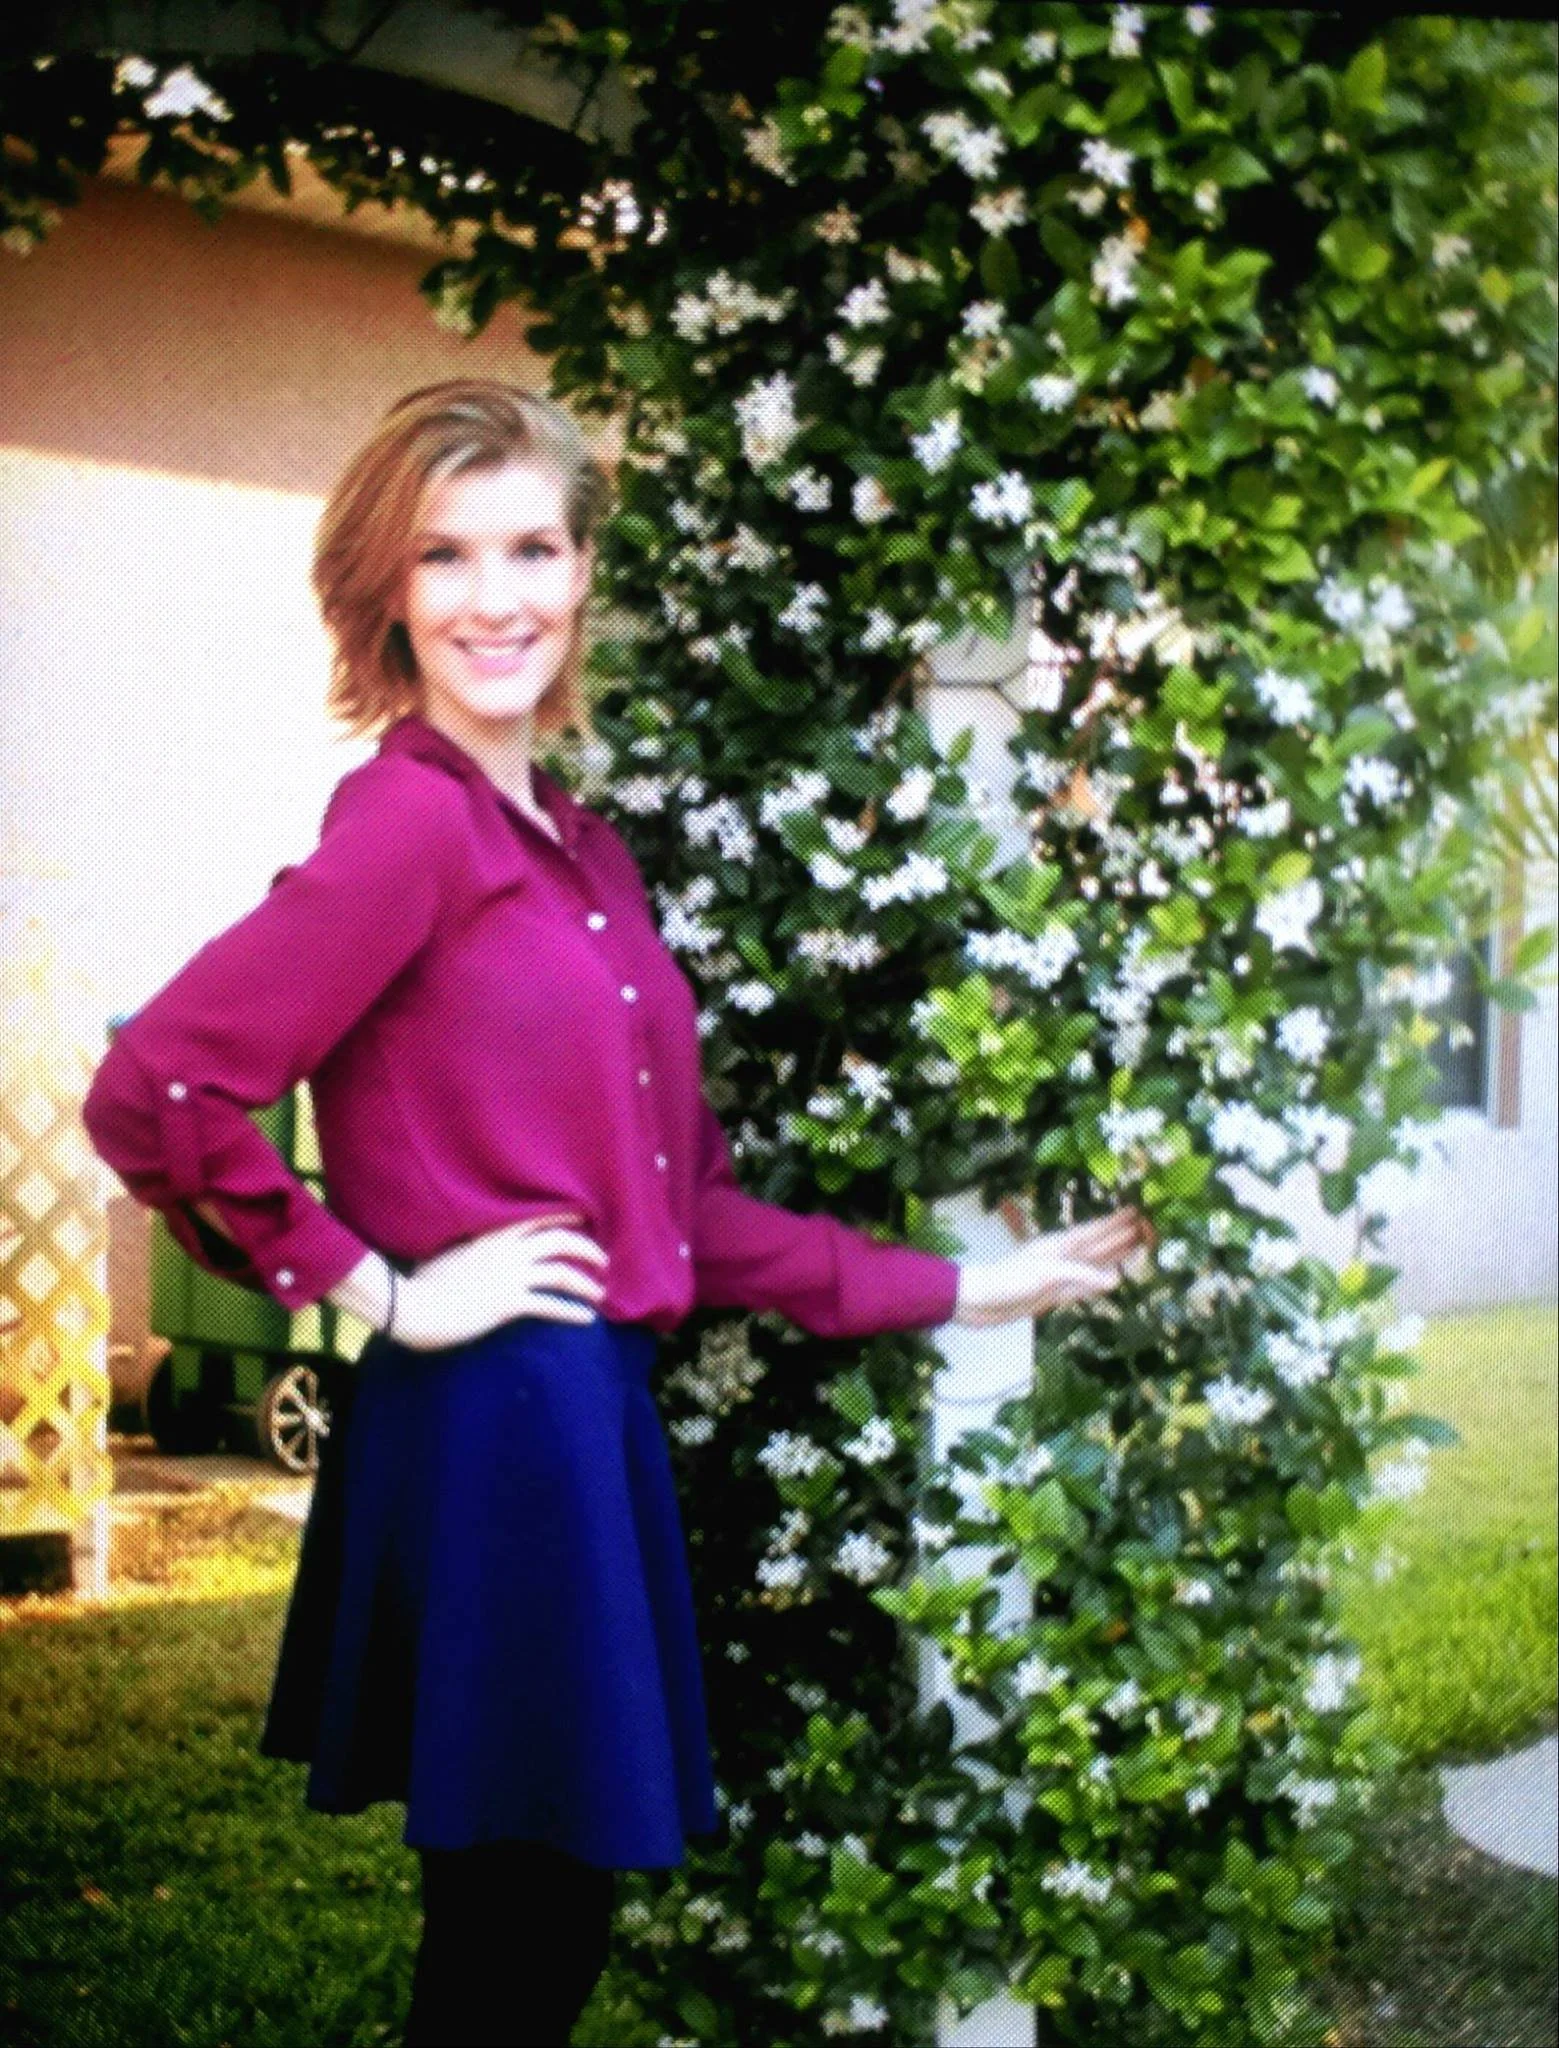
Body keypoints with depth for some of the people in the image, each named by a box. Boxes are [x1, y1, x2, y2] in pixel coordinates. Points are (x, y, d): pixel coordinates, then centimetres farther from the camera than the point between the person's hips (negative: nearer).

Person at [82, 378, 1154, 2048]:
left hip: (592, 1419, 8)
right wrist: (383, 1293, -12)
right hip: (489, 1422, -8)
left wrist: (953, 1289, 17)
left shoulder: (582, 848, 14)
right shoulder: (410, 816, -11)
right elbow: (153, 1094, -19)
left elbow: (687, 1204, 16)